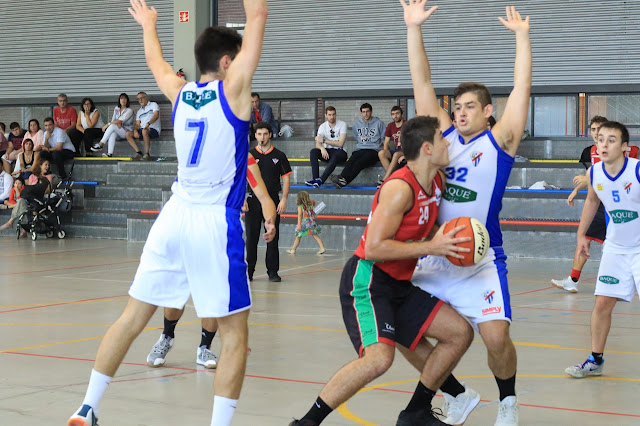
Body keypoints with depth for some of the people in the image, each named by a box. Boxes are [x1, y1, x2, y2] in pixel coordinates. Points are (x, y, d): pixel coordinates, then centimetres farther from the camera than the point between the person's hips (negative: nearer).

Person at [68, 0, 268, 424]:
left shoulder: (180, 92, 10)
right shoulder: (232, 89, -5)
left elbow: (156, 62, 34)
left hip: (175, 216, 7)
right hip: (216, 222, -6)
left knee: (133, 316, 14)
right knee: (235, 333, 2)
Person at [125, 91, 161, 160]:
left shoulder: (153, 105, 8)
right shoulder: (139, 112, 26)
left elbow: (156, 115, -11)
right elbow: (137, 124, 17)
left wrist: (148, 124, -29)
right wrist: (135, 130, -9)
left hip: (154, 129, -6)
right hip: (142, 130, 6)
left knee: (144, 131, -40)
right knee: (127, 134, -14)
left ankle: (147, 154, -37)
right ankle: (138, 152, -22)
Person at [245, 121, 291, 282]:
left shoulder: (279, 156, 5)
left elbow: (286, 178, 5)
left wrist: (284, 199, -4)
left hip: (273, 201, 0)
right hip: (253, 201, 0)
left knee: (273, 238, 1)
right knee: (251, 237, 1)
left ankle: (273, 272, 7)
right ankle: (249, 271, 8)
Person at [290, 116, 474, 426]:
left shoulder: (436, 182, 9)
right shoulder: (400, 188, -20)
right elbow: (374, 248, -26)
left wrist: (449, 244, 8)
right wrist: (430, 247, -24)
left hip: (399, 284, 10)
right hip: (367, 280, -10)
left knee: (460, 333, 9)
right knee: (379, 357, -28)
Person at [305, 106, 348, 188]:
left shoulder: (342, 125, -6)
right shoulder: (323, 126, 4)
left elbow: (340, 144, -14)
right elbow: (318, 144, -6)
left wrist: (324, 140, -16)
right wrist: (322, 148, -30)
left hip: (339, 151, -4)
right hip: (327, 151, 4)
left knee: (336, 155, -39)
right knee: (313, 152, -25)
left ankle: (320, 180, -46)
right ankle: (315, 179, -35)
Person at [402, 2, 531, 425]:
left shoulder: (499, 141, 1)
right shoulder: (443, 135, 9)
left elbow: (523, 87, -5)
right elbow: (422, 81, 5)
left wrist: (522, 36, -6)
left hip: (481, 261, -4)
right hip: (434, 260, 4)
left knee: (496, 338, -19)